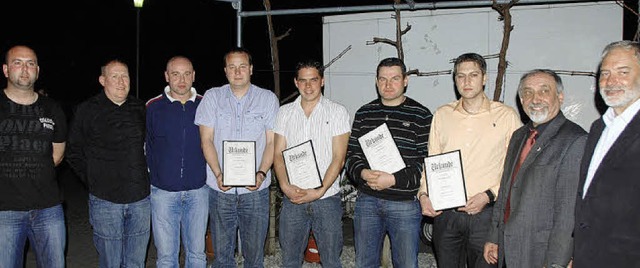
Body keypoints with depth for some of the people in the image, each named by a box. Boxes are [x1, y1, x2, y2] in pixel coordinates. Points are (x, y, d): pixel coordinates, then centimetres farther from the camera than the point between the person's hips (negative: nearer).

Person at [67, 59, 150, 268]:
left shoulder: (140, 109, 8)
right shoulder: (87, 110, 0)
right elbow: (74, 153, 5)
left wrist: (143, 176, 9)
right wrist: (93, 181, 0)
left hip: (140, 198, 3)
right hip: (105, 200, -3)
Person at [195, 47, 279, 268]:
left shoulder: (268, 98, 4)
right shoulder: (212, 97, 5)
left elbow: (272, 142, 1)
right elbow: (206, 140, 2)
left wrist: (261, 173, -14)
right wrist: (218, 174, -12)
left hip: (255, 188, 0)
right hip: (220, 189, 1)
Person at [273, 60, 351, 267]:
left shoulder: (337, 112, -1)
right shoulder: (285, 113, 7)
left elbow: (338, 158, -7)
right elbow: (278, 153, 4)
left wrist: (319, 191, -16)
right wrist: (285, 186, -13)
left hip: (327, 198, -2)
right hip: (292, 198, 2)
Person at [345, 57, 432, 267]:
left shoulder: (421, 116, -3)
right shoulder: (364, 113, 9)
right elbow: (351, 154, 8)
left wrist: (394, 179, -18)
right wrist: (362, 173, -12)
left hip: (404, 203, -3)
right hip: (367, 201, 3)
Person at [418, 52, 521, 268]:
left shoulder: (506, 116, -1)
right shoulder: (442, 115, 9)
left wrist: (489, 195, -13)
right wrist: (424, 194, -2)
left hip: (485, 213, -2)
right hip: (445, 214, 3)